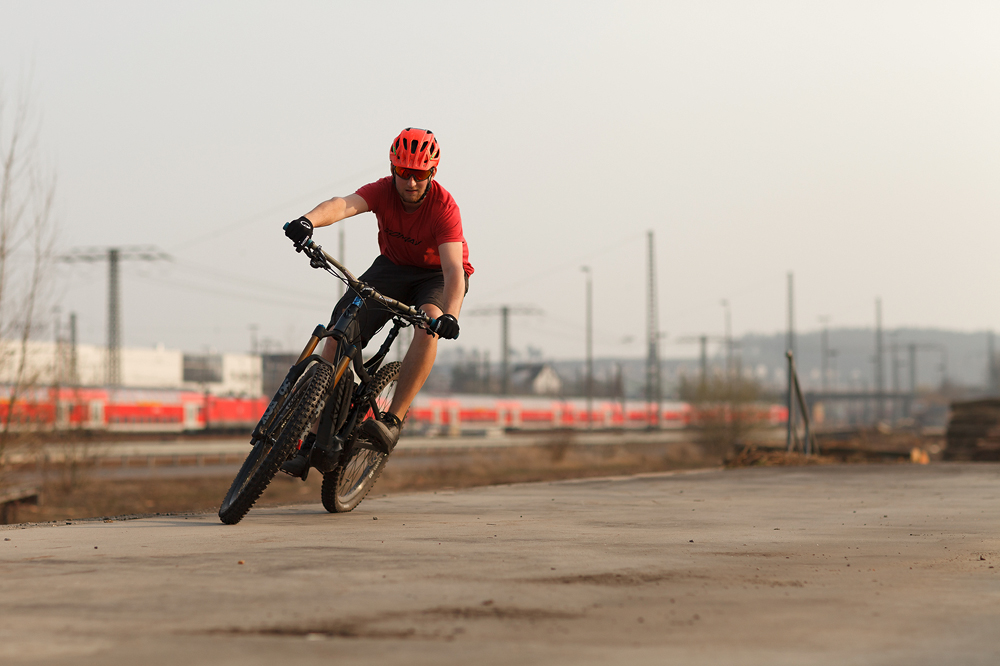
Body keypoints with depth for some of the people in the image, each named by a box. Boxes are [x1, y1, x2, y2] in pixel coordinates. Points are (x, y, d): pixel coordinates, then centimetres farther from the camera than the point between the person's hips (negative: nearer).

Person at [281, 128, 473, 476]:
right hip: (393, 266, 3)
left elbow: (454, 269, -39)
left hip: (437, 275, -3)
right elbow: (344, 204, -42)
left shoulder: (444, 207, -28)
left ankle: (393, 421, -35)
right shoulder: (383, 191, -21)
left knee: (429, 324, -37)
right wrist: (308, 221, -65)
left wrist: (449, 316, -57)